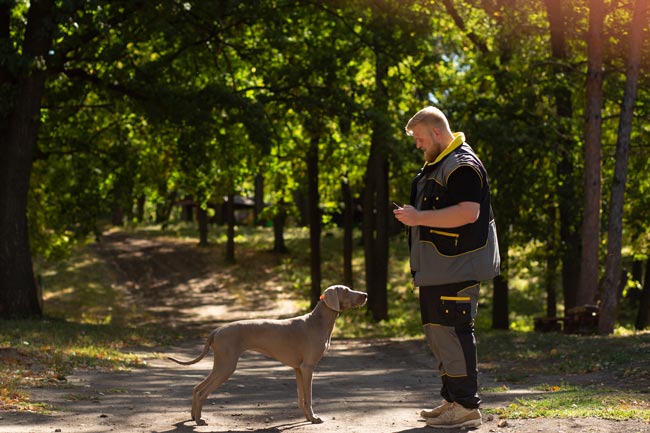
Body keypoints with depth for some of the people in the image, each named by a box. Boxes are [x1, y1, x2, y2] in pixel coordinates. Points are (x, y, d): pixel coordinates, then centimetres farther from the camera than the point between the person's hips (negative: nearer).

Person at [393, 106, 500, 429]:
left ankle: (466, 406, -7)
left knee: (452, 331, -11)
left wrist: (420, 217, -23)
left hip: (456, 268, -11)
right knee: (436, 331, 15)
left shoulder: (462, 166, -14)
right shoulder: (434, 165, 19)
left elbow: (469, 212, -26)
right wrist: (414, 218, 15)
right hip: (436, 267, 11)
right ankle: (452, 400, 23)